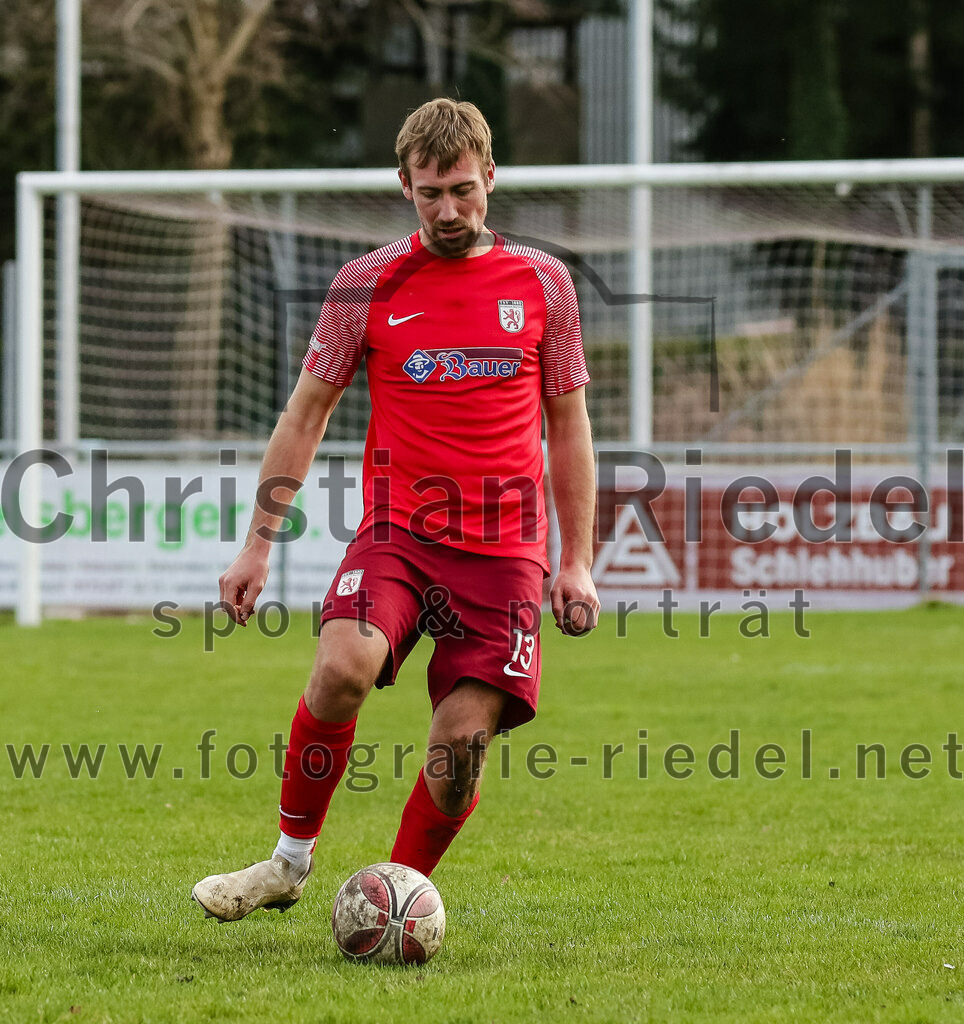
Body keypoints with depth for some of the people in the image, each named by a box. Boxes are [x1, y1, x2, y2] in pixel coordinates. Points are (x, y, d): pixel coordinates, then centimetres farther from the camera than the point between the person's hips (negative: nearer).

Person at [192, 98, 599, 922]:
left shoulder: (543, 283, 7)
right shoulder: (368, 284, 4)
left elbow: (568, 427, 14)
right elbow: (306, 414, 10)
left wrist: (578, 562, 8)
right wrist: (258, 544, 4)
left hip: (506, 546, 1)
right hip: (397, 530, -1)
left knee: (463, 742, -8)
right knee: (343, 667, -28)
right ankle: (291, 858, -9)